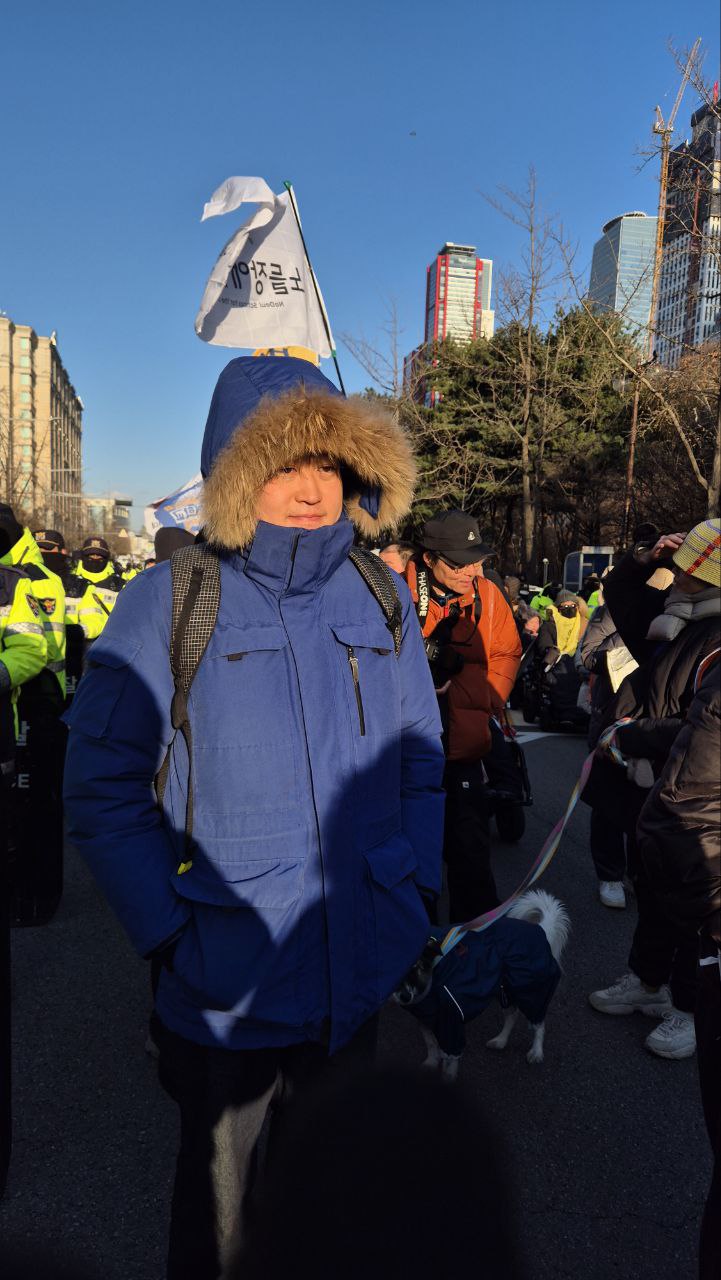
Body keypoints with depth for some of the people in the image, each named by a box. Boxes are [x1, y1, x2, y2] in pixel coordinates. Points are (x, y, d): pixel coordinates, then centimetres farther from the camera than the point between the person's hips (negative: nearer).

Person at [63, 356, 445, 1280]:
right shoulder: (166, 604, -13)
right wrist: (170, 927, -16)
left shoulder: (381, 596, -2)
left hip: (362, 985, 4)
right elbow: (102, 790, -11)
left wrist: (416, 889, 0)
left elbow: (420, 758, 6)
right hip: (226, 992, -3)